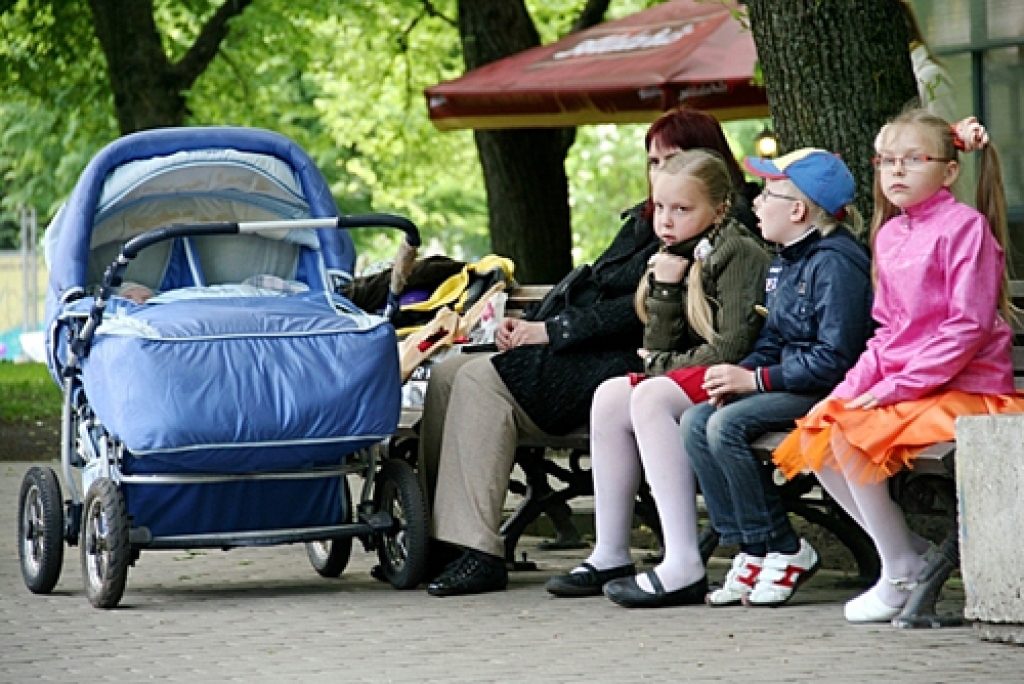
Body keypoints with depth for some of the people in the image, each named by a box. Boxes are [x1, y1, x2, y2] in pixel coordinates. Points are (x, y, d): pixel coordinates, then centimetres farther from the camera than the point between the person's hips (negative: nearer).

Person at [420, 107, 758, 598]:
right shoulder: (644, 220, 22)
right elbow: (587, 283, 23)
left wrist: (554, 331, -16)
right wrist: (529, 321, 5)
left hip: (619, 364, -10)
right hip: (575, 355, 10)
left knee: (482, 380, -25)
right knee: (448, 374, -7)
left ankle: (476, 553, -27)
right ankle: (436, 538, -11)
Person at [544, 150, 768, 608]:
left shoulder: (739, 253, -8)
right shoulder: (676, 259, 16)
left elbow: (733, 347, -17)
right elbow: (658, 348, 9)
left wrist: (665, 364, -4)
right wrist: (665, 287, -5)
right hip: (688, 382, 9)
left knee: (651, 396, -27)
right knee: (611, 395, -9)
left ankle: (684, 567, -36)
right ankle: (610, 556, -10)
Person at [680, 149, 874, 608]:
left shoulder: (836, 262, -16)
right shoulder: (785, 261, 15)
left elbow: (834, 359, -23)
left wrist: (755, 380, -19)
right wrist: (740, 373, -2)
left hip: (829, 392, -10)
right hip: (789, 383, 10)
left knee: (727, 425, -25)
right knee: (696, 422, -5)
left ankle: (786, 552, -13)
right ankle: (751, 552, -6)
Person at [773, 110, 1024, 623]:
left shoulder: (965, 226, -10)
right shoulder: (890, 234, 13)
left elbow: (969, 326, -17)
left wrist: (895, 387, -20)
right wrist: (855, 385, -1)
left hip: (966, 388, -9)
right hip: (900, 383, 9)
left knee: (851, 436, -24)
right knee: (813, 437, -4)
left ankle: (901, 574, -10)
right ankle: (913, 554, 3)